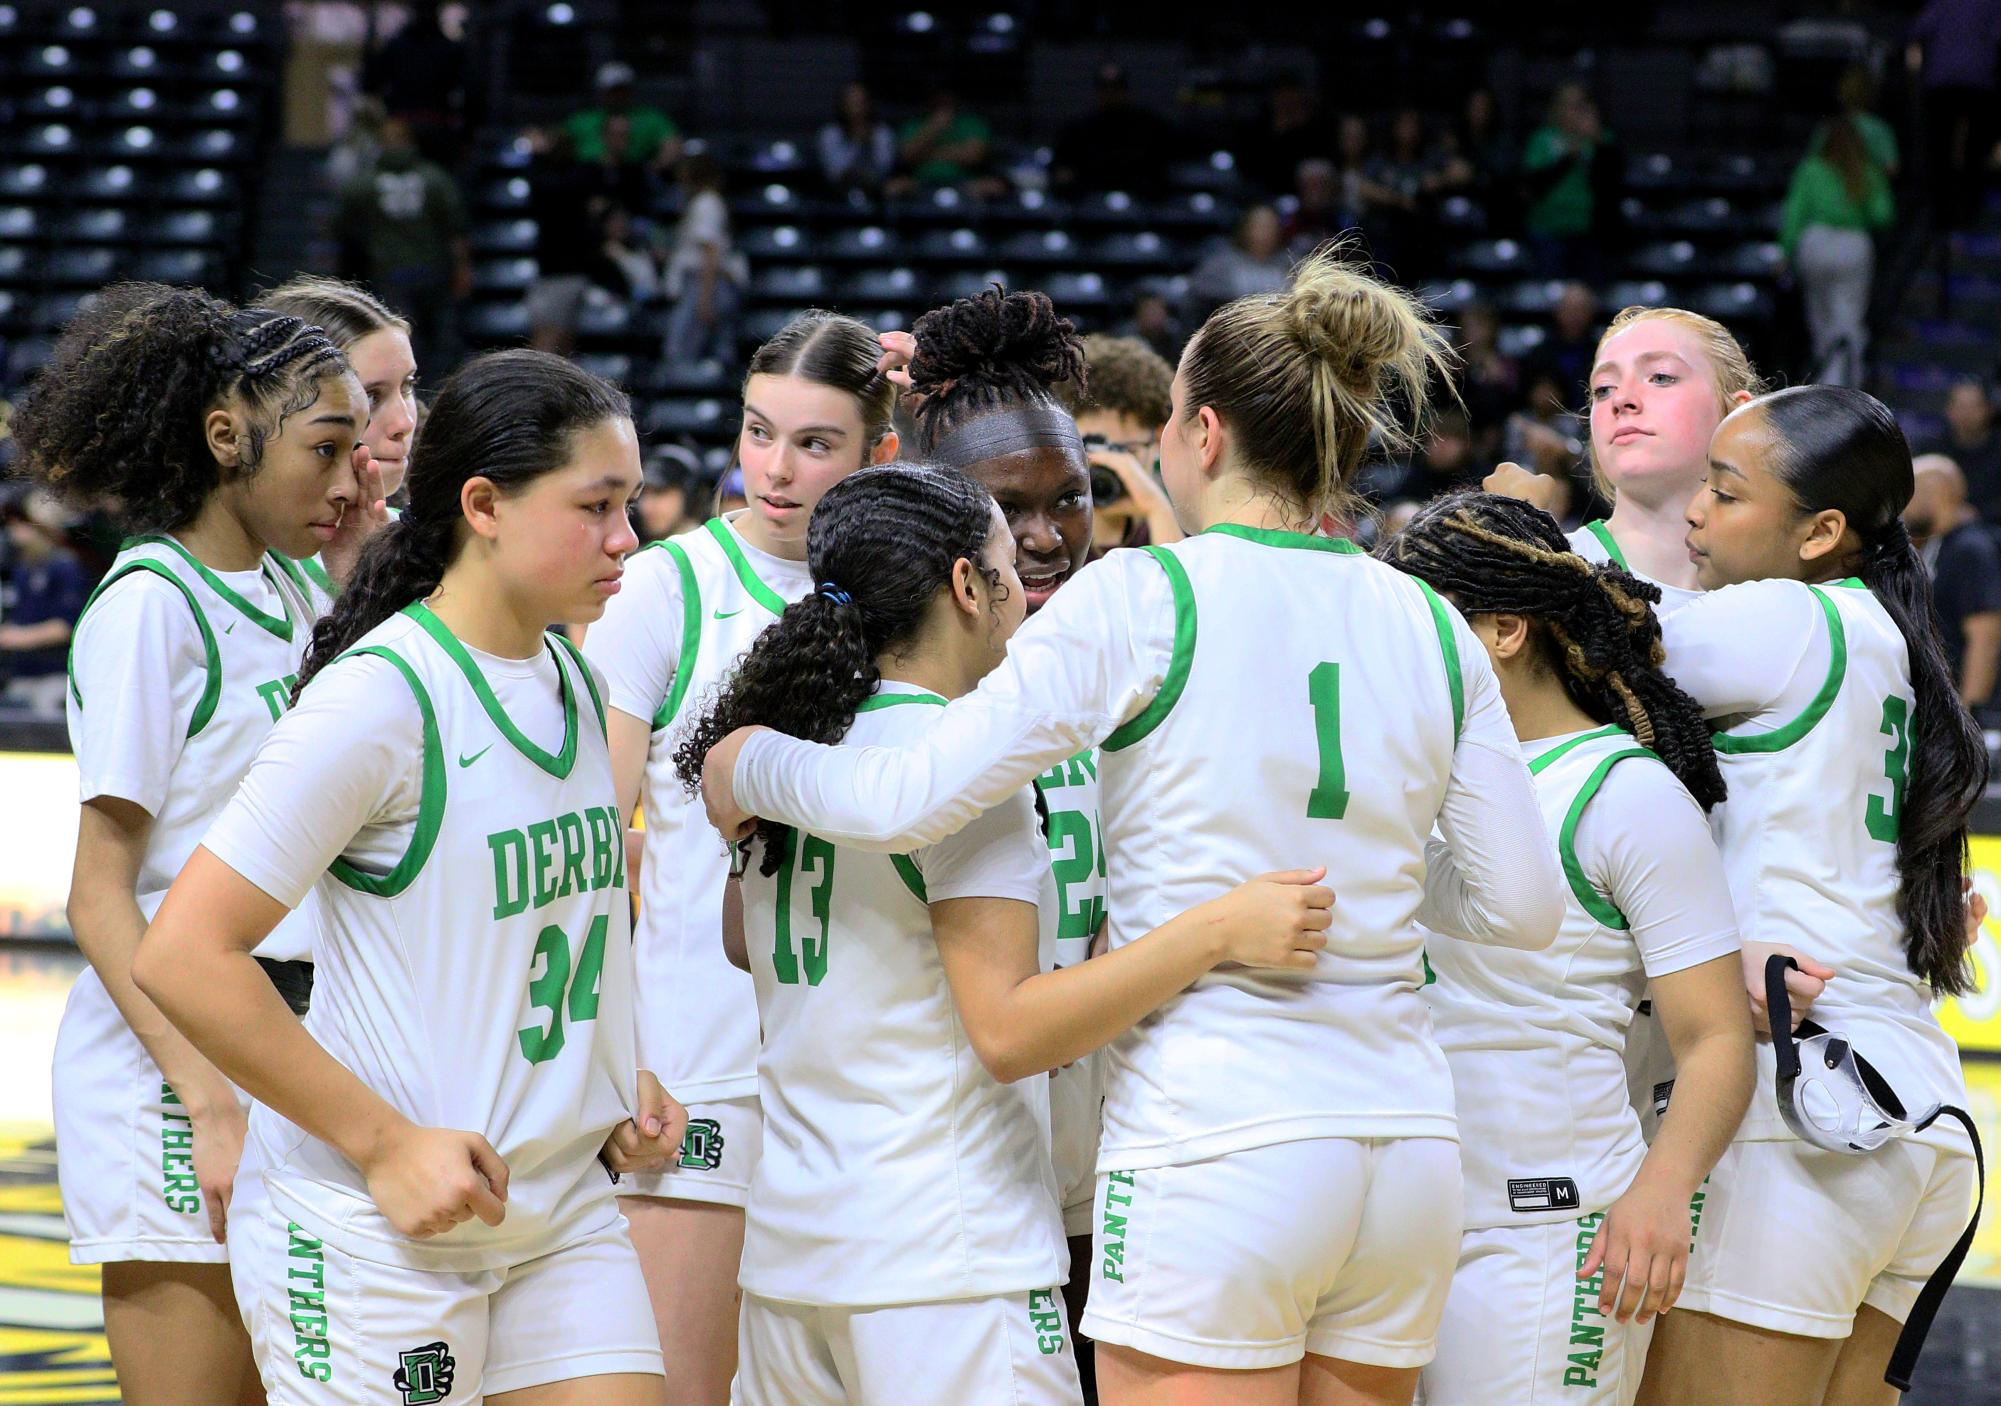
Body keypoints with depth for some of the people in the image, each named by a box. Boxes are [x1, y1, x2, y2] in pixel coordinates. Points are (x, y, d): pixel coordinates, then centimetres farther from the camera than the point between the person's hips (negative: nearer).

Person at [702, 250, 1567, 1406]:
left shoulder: (1140, 597, -6)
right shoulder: (1430, 628, 8)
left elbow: (912, 799, -9)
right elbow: (1526, 907, 10)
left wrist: (749, 768, 10)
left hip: (1214, 1148, -6)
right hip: (1409, 1145, 6)